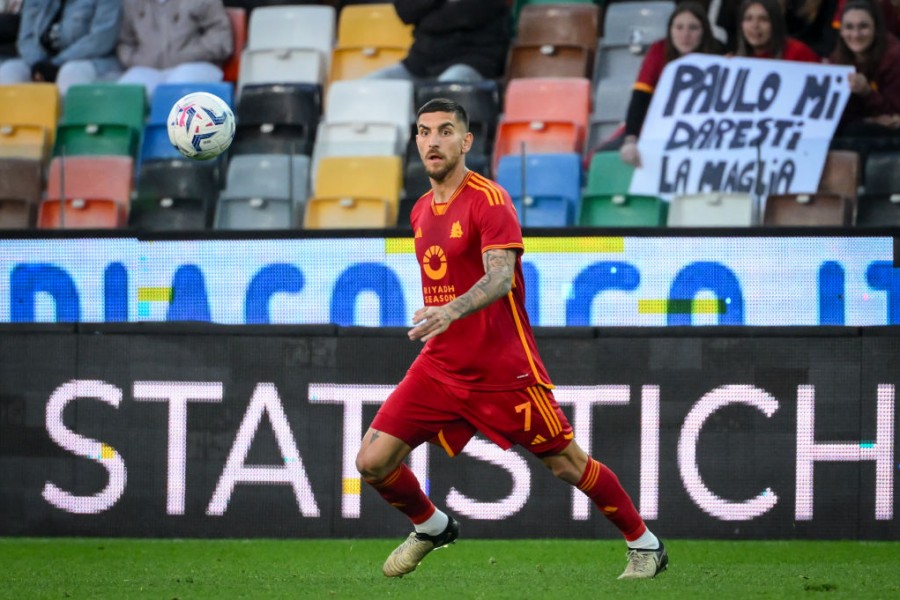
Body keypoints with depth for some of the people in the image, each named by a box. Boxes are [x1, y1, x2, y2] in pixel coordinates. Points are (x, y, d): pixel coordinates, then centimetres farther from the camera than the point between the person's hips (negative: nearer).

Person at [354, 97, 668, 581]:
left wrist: (451, 311, -42)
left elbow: (500, 277, -26)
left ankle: (645, 545, 23)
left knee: (567, 464, 3)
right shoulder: (421, 211, 11)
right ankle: (431, 527, 22)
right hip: (440, 367, 6)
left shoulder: (488, 200, -13)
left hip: (503, 370, -6)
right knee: (373, 462, -6)